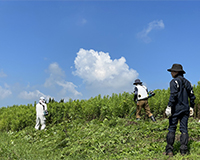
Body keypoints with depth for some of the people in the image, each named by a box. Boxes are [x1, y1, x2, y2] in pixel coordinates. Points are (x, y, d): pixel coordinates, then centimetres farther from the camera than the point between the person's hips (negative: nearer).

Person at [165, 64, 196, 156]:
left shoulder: (174, 81, -8)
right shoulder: (187, 82, 14)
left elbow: (173, 95, -18)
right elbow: (192, 96, 14)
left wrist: (169, 107, -19)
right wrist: (191, 107, 21)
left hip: (176, 109, -6)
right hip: (185, 109, 6)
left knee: (172, 129, 0)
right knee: (184, 129, 6)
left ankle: (169, 150, 1)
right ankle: (183, 150, 5)